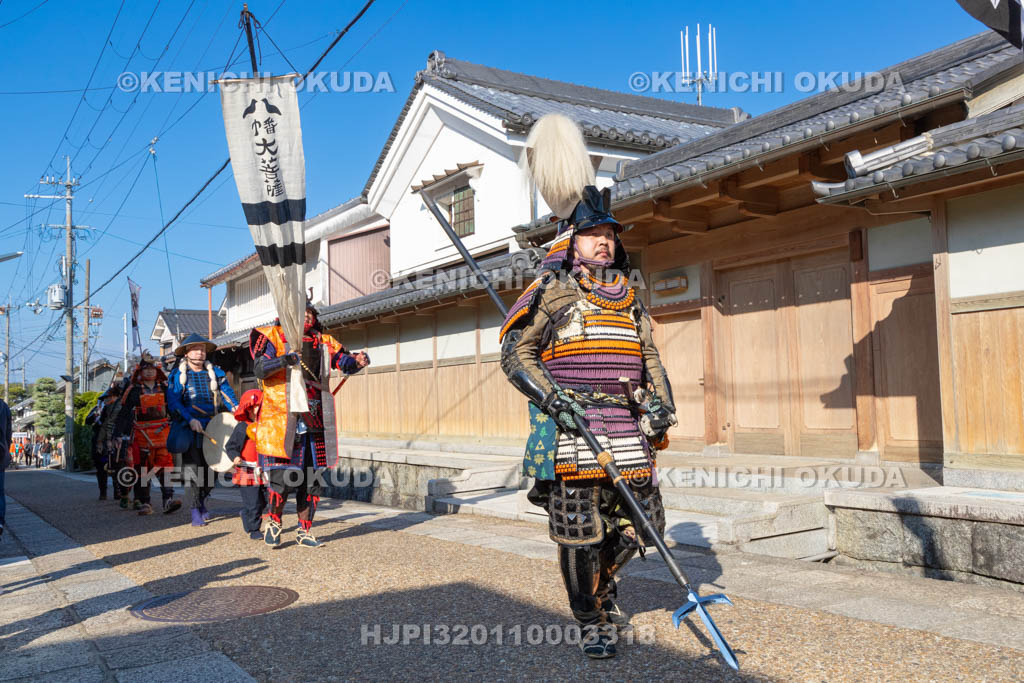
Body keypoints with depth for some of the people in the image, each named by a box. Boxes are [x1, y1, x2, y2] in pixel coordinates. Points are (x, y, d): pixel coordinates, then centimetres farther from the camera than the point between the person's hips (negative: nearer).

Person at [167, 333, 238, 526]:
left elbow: (227, 393, 3)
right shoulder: (177, 375, 3)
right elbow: (173, 401, -6)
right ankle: (195, 512, -2)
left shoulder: (215, 373, 11)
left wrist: (235, 408, -17)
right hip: (188, 428, -3)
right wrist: (190, 419, -18)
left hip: (212, 427, 3)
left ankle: (202, 500, 30)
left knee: (210, 466, 6)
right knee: (191, 467, -7)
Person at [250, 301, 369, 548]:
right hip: (282, 421, -4)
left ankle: (304, 531, 21)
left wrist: (358, 361, -15)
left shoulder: (323, 342, 14)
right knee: (282, 478, -8)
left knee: (311, 479, 8)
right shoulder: (273, 336, 1)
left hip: (314, 423, 5)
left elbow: (345, 362, 7)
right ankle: (274, 521, 18)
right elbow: (259, 369, -10)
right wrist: (283, 360, -28)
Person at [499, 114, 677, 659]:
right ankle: (591, 623, 15)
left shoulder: (629, 299, 17)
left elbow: (650, 356, 21)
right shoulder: (553, 292, 0)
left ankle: (602, 583, 36)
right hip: (572, 428, -5)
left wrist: (661, 401, 5)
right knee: (579, 531, -2)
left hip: (627, 428, 6)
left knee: (638, 522, 8)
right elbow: (515, 354, -4)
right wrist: (552, 395, -16)